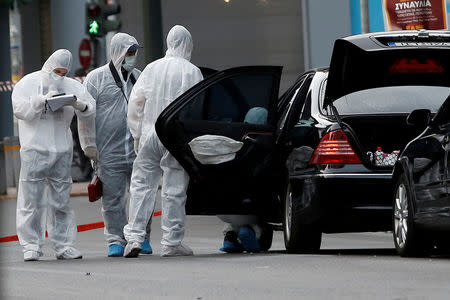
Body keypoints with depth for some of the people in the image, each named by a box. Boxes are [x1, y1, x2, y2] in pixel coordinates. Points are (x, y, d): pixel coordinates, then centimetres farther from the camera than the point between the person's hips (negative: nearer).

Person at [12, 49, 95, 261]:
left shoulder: (72, 86, 12)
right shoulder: (29, 83, 3)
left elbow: (90, 111, 6)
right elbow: (20, 109, -9)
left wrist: (80, 105, -16)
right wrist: (43, 100, -20)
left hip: (62, 151, 3)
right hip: (34, 149, -3)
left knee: (61, 201, 5)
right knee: (32, 201, -4)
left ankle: (64, 245, 10)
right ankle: (31, 246, 0)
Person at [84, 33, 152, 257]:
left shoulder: (139, 77, 15)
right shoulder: (96, 79, 2)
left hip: (139, 152, 3)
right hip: (109, 153, -3)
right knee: (113, 200, 0)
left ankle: (141, 238, 15)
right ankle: (115, 240, 9)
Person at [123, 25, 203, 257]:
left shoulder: (151, 69, 7)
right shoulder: (192, 72, -4)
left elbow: (135, 104, 7)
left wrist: (137, 135, 14)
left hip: (149, 136, 3)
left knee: (141, 186, 6)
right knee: (174, 191, 2)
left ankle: (134, 238, -1)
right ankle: (171, 242, 4)